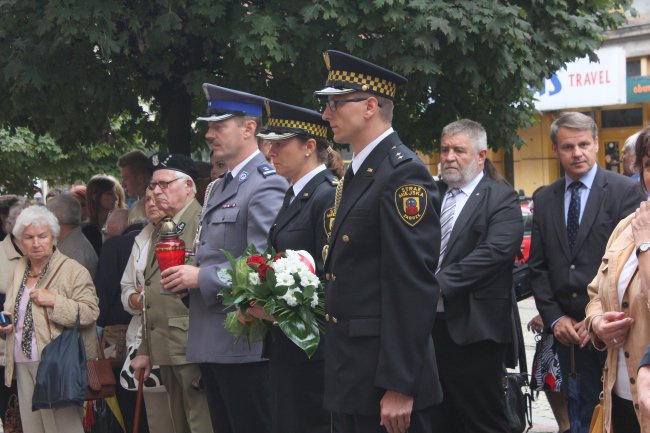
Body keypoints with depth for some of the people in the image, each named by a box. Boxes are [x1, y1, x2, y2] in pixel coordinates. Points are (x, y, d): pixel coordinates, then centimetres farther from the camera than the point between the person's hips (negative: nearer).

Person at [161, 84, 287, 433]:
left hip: (244, 344, -9)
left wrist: (201, 278, -17)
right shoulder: (219, 188, 18)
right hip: (211, 342, 9)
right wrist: (186, 276, 7)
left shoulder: (266, 186, -12)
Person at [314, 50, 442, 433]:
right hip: (353, 374, 9)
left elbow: (413, 286, -20)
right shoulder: (359, 173, 15)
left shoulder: (403, 174, -15)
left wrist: (399, 387, -23)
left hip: (384, 376, -9)